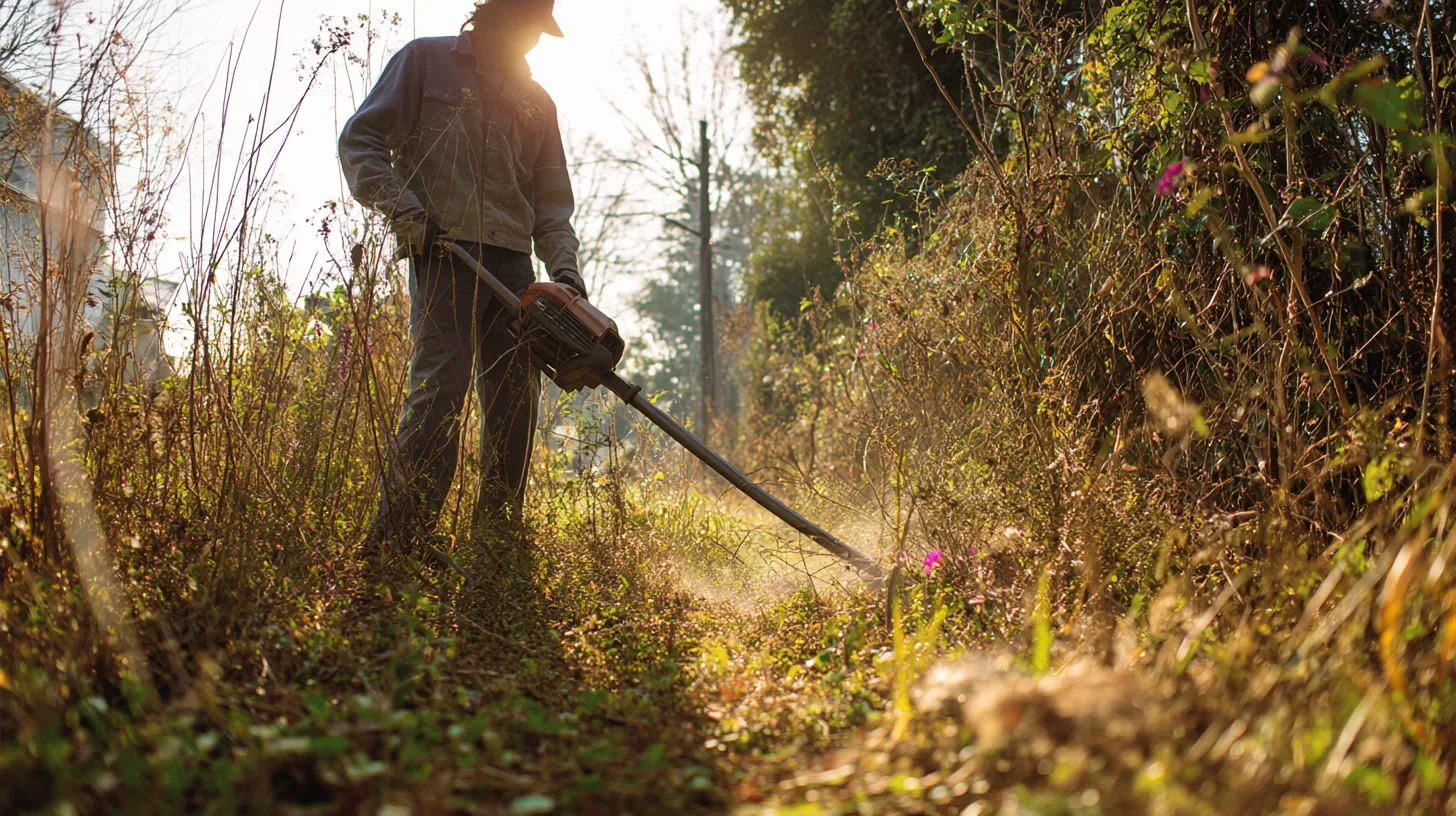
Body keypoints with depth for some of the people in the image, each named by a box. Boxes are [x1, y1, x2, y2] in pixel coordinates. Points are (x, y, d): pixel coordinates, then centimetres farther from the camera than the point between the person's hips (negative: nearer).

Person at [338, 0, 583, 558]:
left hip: (513, 263, 6)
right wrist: (402, 209, -10)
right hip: (443, 253, -5)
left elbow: (552, 199, 17)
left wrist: (564, 269, 1)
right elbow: (360, 140, 4)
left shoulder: (537, 103, 21)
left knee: (516, 401, 3)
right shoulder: (426, 61, 8)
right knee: (440, 390, -19)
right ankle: (392, 549, -18)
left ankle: (496, 549, 14)